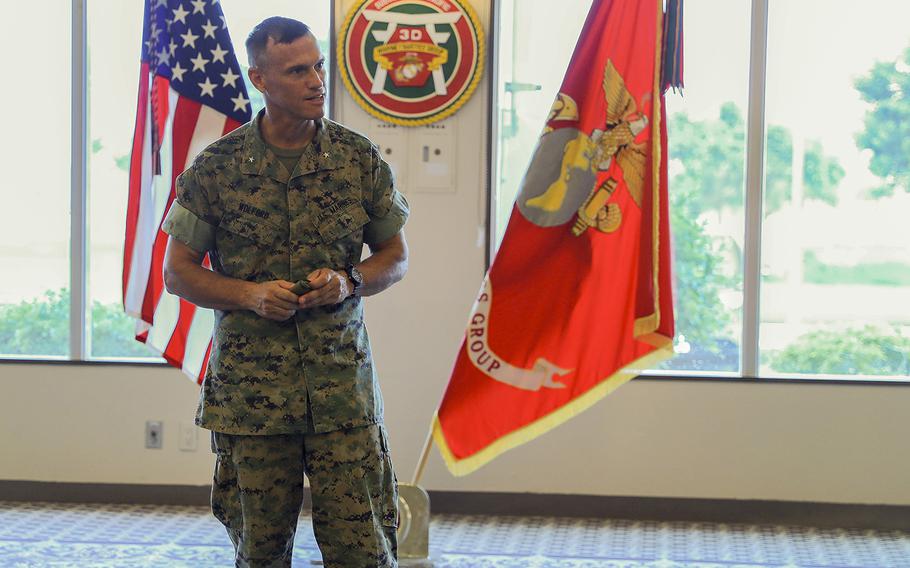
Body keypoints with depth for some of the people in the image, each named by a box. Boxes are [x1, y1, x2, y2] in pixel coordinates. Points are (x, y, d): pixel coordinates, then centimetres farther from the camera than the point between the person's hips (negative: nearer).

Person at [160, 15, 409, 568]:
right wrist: (250, 294, -13)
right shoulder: (216, 168, -1)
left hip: (343, 382, 1)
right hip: (250, 388, 0)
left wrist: (348, 283, -10)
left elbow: (396, 258, 12)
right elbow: (178, 272, 4)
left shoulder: (361, 160, 3)